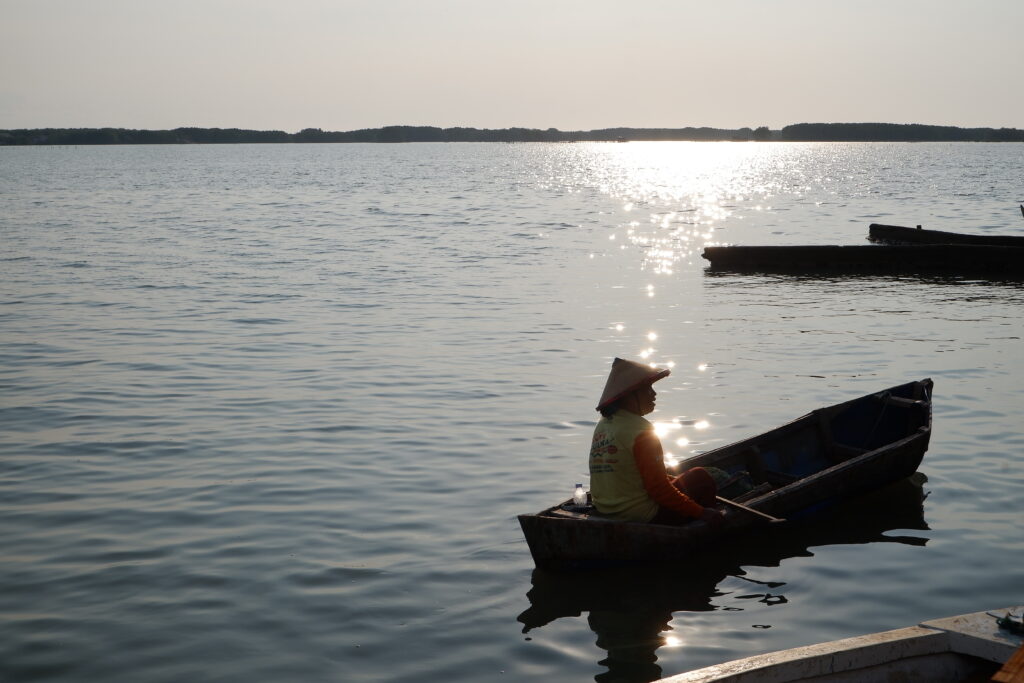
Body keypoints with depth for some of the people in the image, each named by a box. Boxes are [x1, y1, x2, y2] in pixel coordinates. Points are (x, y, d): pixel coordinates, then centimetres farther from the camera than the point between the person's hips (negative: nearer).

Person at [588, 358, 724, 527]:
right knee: (700, 477, 8)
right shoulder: (641, 431, -20)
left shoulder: (602, 424, 7)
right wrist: (700, 512, -13)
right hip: (642, 516, -9)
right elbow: (658, 488, -20)